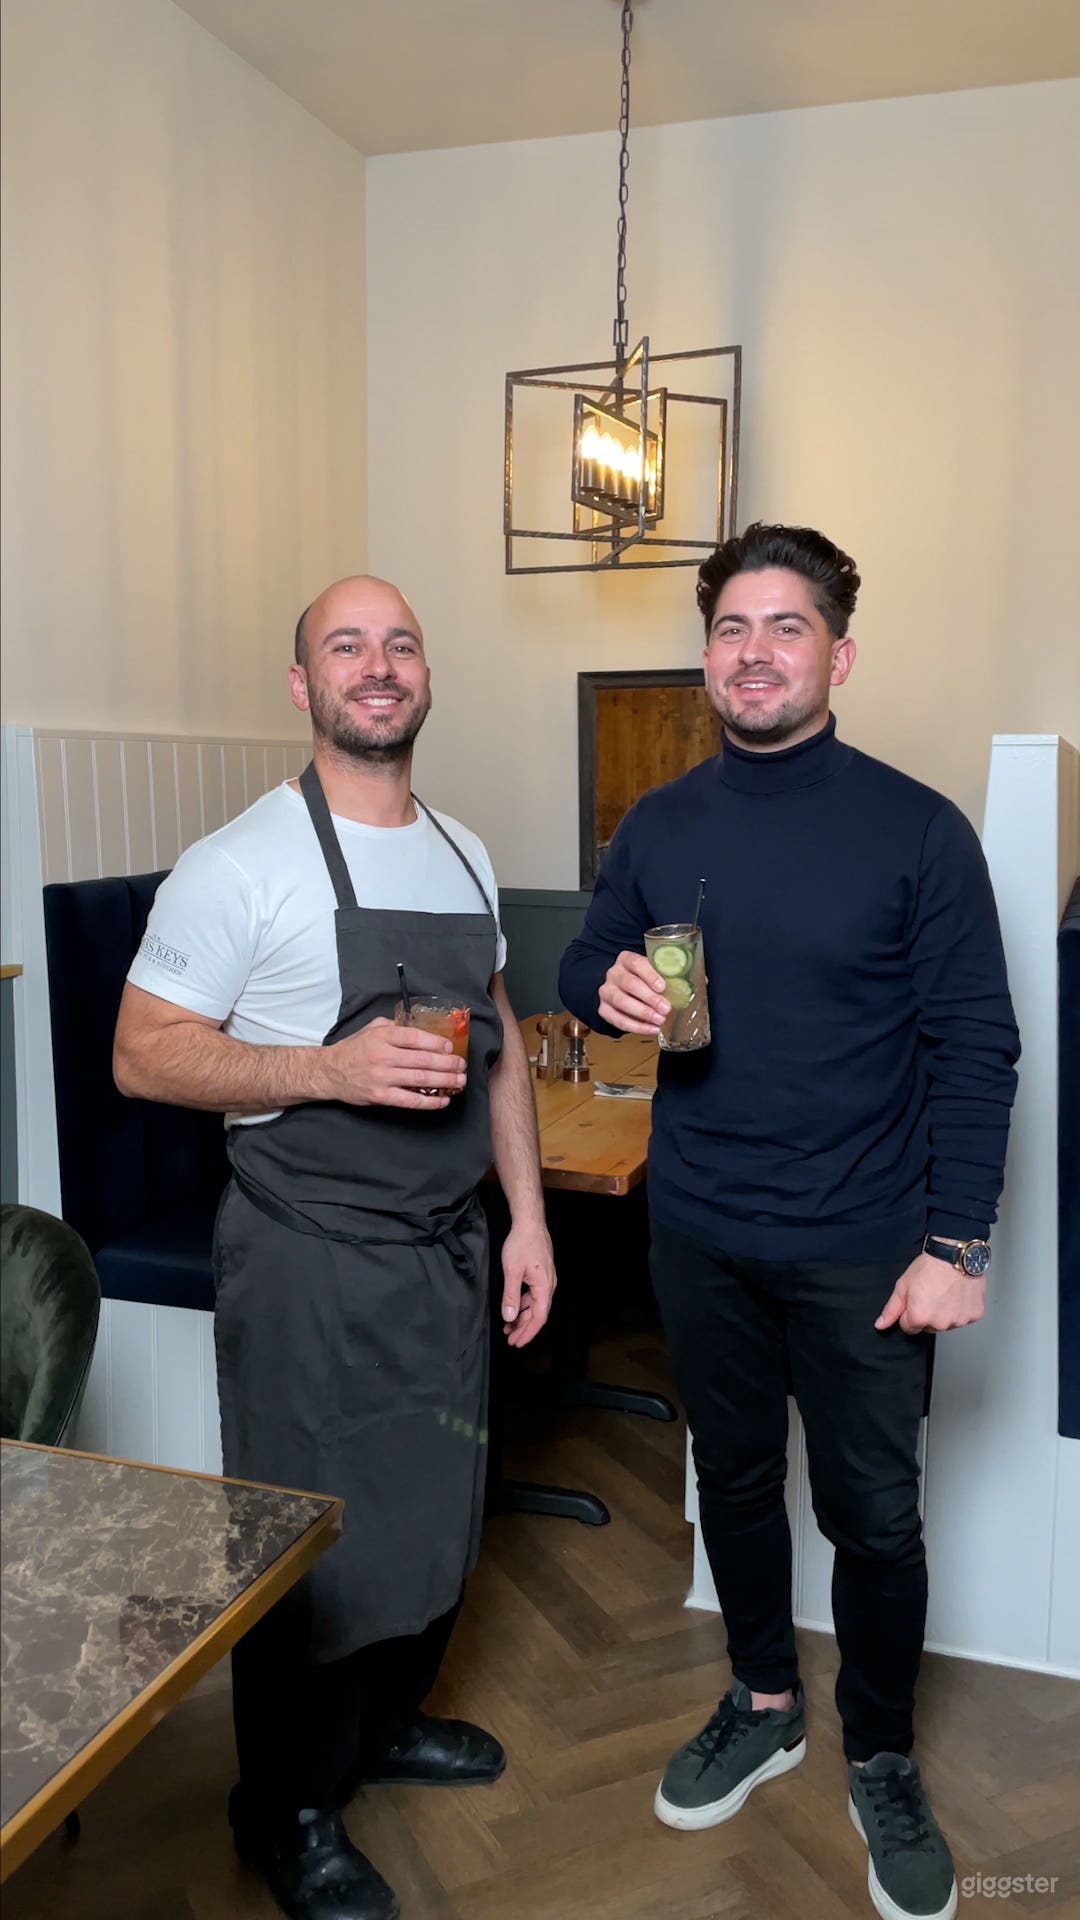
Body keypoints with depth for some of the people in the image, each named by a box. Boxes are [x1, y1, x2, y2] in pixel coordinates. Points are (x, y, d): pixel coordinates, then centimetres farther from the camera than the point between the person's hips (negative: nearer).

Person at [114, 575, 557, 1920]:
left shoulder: (464, 856, 7)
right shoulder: (242, 866, -14)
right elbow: (143, 1056, -14)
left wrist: (527, 1216, 9)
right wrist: (330, 1069, -26)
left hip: (450, 1247, 7)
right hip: (312, 1254, -6)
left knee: (435, 1504, 20)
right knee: (315, 1538, 7)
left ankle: (388, 1718, 47)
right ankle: (290, 1810, 32)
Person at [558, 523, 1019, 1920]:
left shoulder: (916, 830, -10)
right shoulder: (657, 827, 2)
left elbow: (973, 1047, -10)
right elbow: (582, 970, 11)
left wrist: (954, 1241, -14)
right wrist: (607, 991, -13)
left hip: (863, 1250, -3)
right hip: (702, 1237, 4)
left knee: (873, 1514, 11)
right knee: (734, 1481, 20)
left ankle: (880, 1761, 36)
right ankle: (762, 1706, 44)